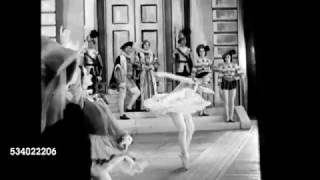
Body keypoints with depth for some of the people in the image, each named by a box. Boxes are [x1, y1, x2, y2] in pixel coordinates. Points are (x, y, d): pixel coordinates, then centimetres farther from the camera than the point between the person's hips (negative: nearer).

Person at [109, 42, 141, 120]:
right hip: (122, 79, -9)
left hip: (128, 79, 9)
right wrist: (121, 82, -24)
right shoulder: (121, 58, -15)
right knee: (122, 96, -3)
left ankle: (129, 107, 13)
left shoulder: (128, 58, 12)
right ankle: (122, 115, 3)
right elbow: (119, 70, -19)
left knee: (137, 92, 6)